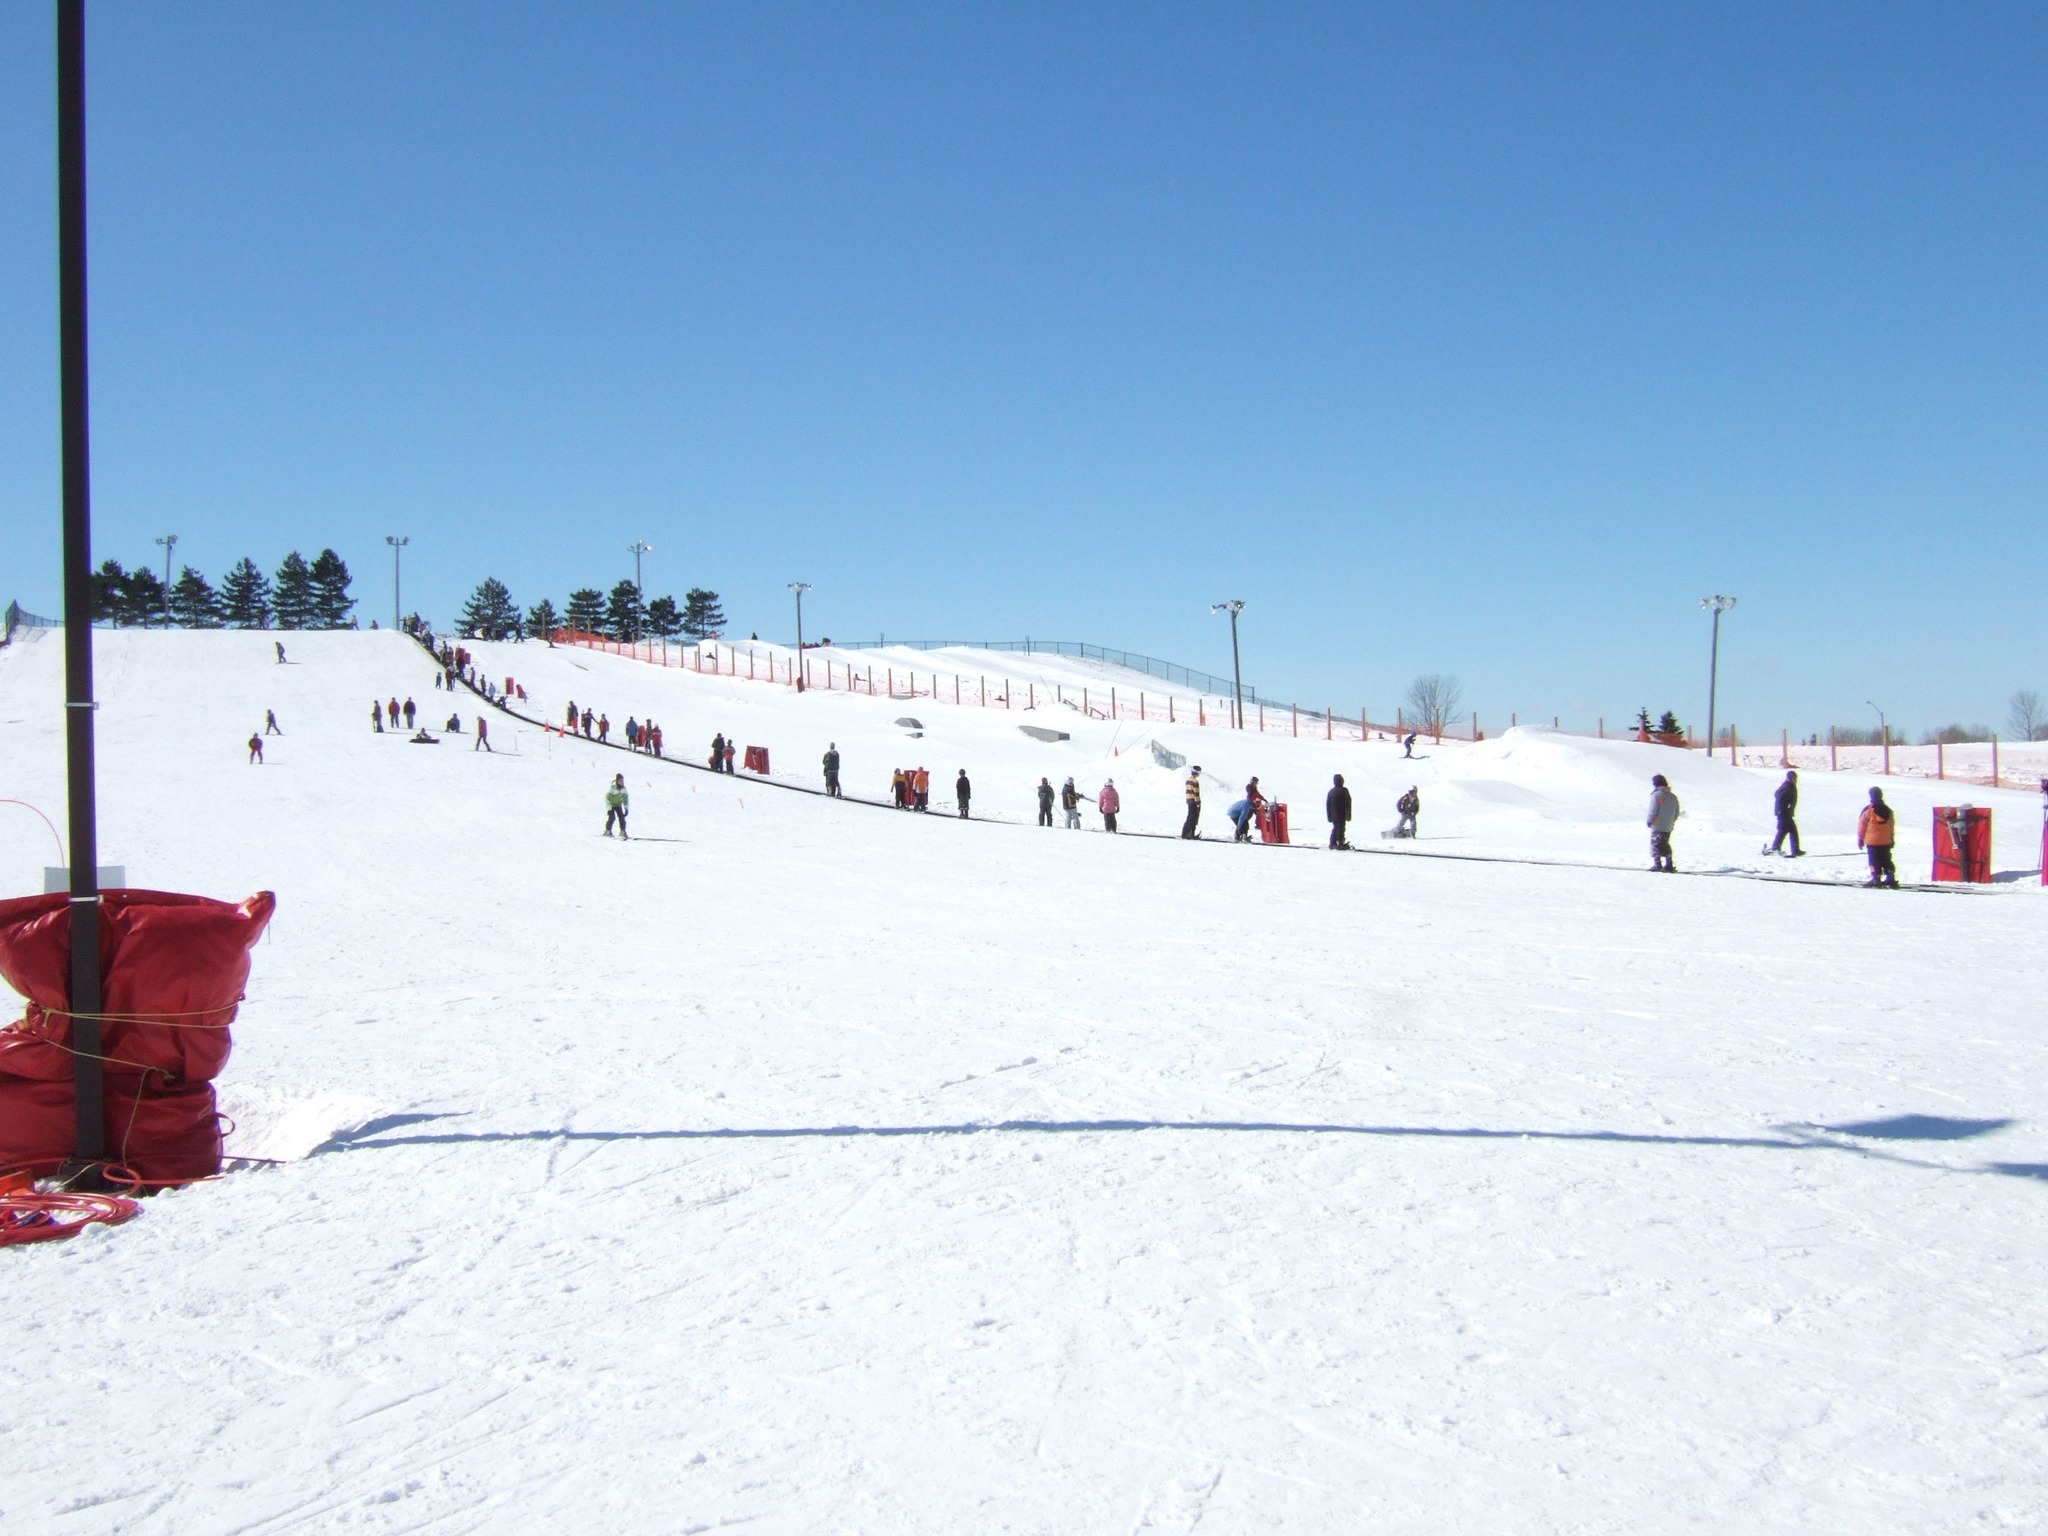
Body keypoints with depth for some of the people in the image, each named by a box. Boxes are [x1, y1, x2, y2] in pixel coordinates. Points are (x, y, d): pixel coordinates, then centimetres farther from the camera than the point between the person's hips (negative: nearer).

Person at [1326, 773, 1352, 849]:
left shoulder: (1331, 791, 7)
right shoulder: (1344, 791, -11)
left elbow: (1327, 804, 10)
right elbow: (1348, 803, -11)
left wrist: (1329, 816, 15)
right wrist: (1348, 815, -6)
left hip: (1333, 815, 6)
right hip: (1341, 815, -6)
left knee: (1335, 828, 17)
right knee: (1341, 828, -2)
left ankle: (1333, 843, 15)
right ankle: (1341, 844, -3)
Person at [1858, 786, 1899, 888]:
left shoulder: (1868, 810, -11)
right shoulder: (1888, 810, 6)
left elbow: (1862, 824, -8)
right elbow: (1892, 826, 14)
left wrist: (1860, 838, 1)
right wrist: (1892, 839, 23)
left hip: (1872, 841, -5)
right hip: (1886, 841, 5)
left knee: (1874, 860, -1)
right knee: (1886, 860, 12)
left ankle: (1876, 878, -6)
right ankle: (1891, 878, 12)